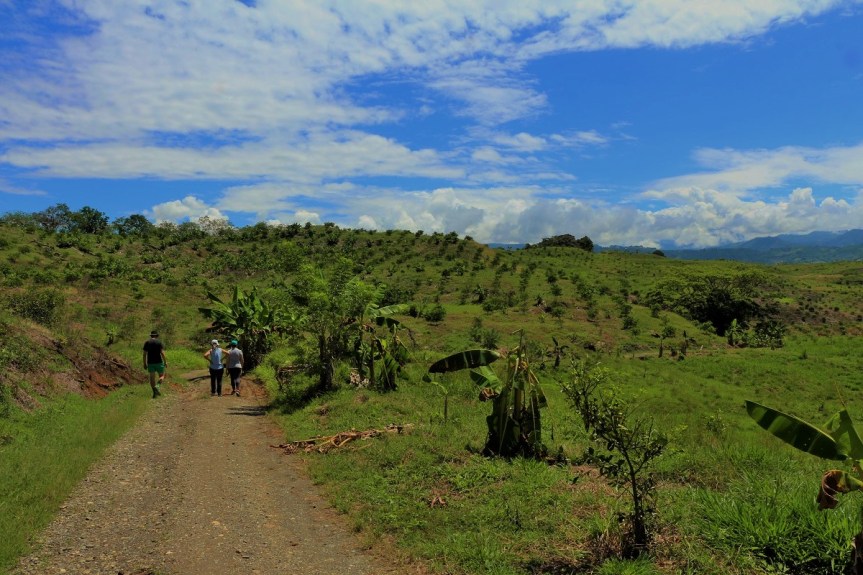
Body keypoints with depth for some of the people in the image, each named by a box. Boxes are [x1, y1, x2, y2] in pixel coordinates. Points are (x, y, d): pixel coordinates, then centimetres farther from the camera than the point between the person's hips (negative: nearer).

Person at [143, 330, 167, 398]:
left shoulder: (147, 342, 4)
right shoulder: (160, 342, -3)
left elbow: (144, 354, 0)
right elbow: (162, 353, -12)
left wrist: (145, 364, 7)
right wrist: (165, 362, -7)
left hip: (150, 363, 2)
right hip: (159, 362, -2)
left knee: (152, 377, 8)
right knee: (162, 376, 11)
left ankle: (154, 392, 1)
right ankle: (157, 386, -17)